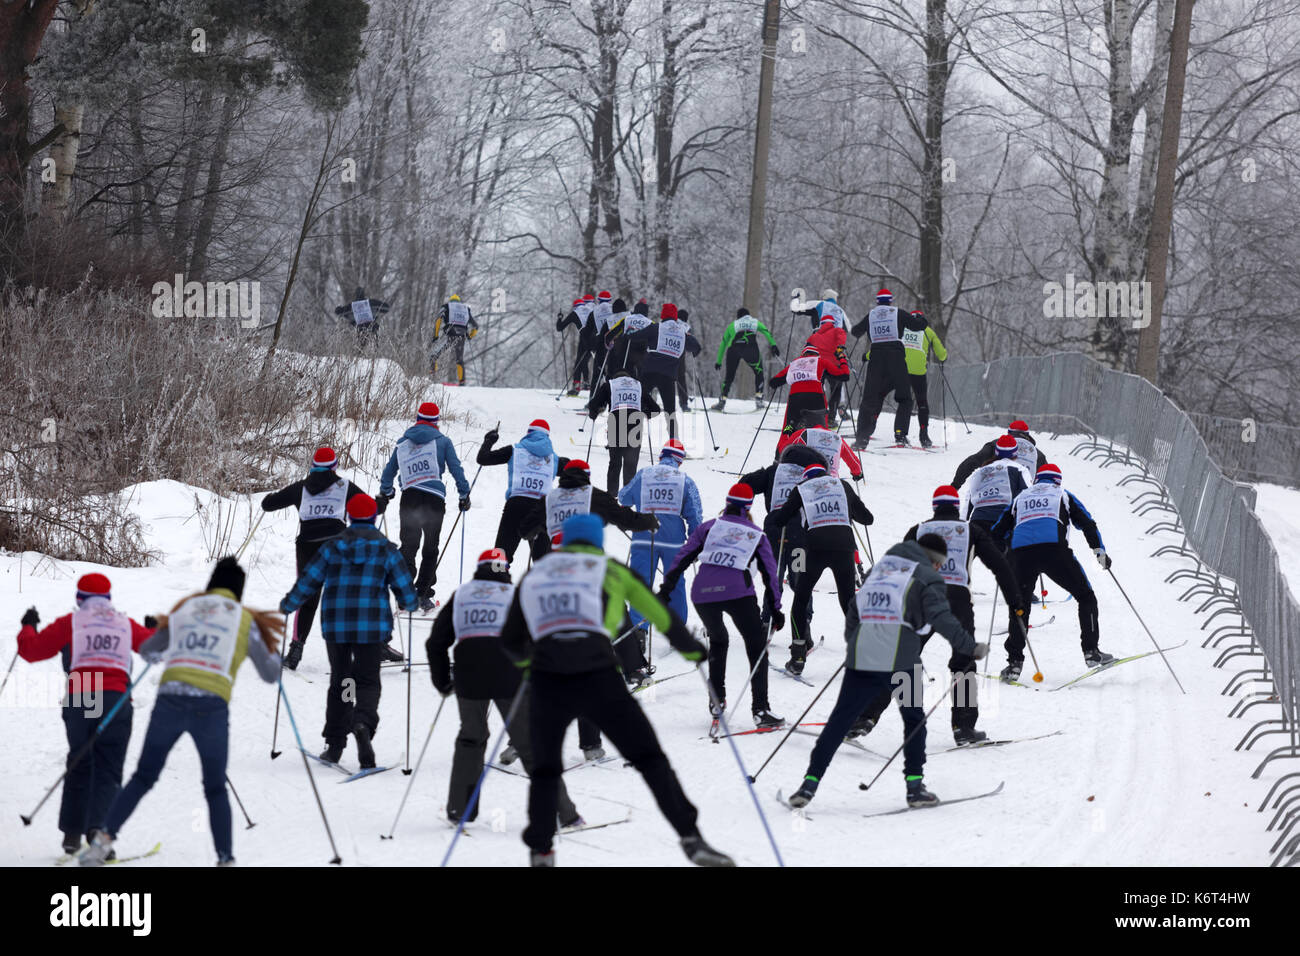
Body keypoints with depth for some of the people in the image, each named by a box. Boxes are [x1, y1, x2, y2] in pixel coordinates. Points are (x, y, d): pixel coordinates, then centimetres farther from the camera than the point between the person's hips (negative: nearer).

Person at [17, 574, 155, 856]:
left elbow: (31, 650, 10)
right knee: (108, 771, 2)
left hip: (79, 699, 0)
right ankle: (98, 827, -18)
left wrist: (28, 627, 31)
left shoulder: (70, 623, 10)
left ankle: (72, 832, 13)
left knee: (79, 765, 15)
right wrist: (154, 630, 47)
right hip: (117, 700, 0)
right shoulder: (126, 625, 16)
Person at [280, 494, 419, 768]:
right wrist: (409, 604, 25)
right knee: (368, 681, 2)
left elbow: (308, 581, 4)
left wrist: (287, 605, 20)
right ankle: (364, 722, -30)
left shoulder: (333, 547, 3)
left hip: (336, 626, 2)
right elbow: (405, 588, 2)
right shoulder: (387, 550, 0)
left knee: (339, 681, 15)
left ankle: (334, 745, 13)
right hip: (372, 627, -2)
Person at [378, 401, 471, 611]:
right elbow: (456, 468, 3)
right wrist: (464, 494, 10)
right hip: (434, 499, -2)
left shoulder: (403, 443, 15)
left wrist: (385, 494, 34)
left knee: (408, 547, 6)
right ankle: (423, 594, 3)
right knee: (430, 549, 7)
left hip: (409, 497, 2)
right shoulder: (442, 441, 6)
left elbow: (389, 471, 21)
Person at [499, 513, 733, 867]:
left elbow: (511, 642, 27)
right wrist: (692, 649, 39)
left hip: (547, 683, 2)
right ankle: (691, 839, -4)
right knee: (650, 759, 6)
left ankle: (539, 852, 14)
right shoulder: (610, 570, 17)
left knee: (545, 771, 22)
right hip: (598, 679, -2)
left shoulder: (534, 575, 22)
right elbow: (662, 617, 21)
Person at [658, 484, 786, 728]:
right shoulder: (756, 534, 17)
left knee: (717, 640, 29)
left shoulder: (709, 527, 18)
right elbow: (770, 572, 14)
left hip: (702, 593, 3)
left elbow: (682, 558, 13)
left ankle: (717, 700, 23)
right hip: (737, 592, -3)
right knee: (757, 648, 6)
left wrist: (666, 589, 16)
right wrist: (775, 609, 16)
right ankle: (761, 710, -6)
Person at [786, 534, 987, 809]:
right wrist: (970, 648, -6)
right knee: (914, 719, 15)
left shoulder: (878, 568, 22)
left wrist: (852, 642, 41)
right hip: (900, 660, -4)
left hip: (860, 659, 4)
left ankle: (810, 782, 0)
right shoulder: (927, 577, 4)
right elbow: (941, 618, -9)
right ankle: (914, 785, 9)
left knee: (839, 721, 6)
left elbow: (854, 609, 27)